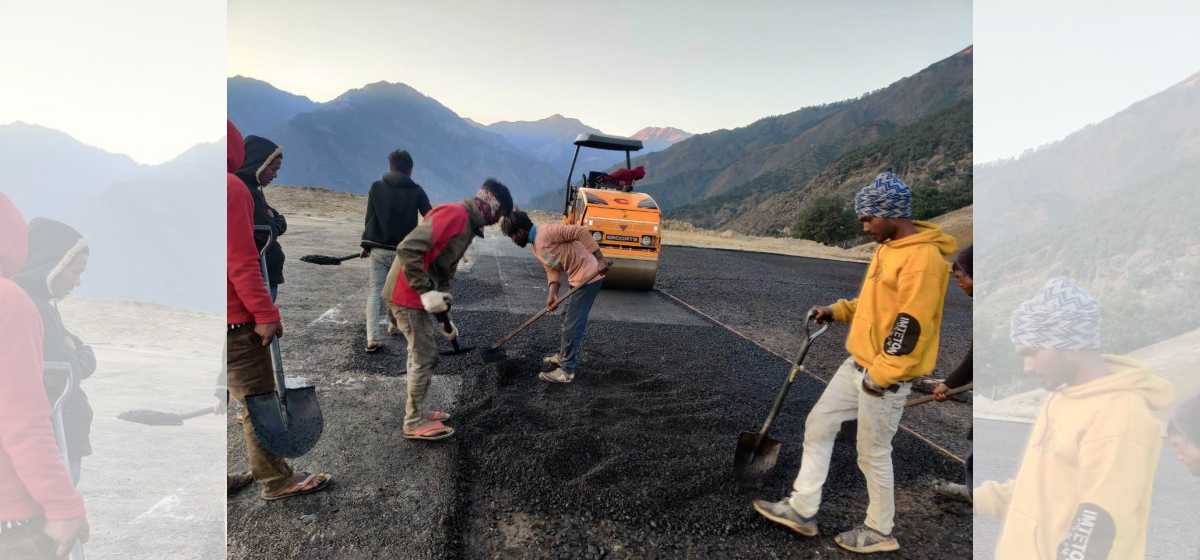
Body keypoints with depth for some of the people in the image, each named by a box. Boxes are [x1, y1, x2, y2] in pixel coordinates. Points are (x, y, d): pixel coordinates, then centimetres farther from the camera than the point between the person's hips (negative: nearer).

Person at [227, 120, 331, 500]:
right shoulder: (231, 187, -16)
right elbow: (242, 260, -20)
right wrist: (265, 314, -16)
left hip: (235, 313, 8)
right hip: (235, 316, -8)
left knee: (250, 396, 15)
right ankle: (276, 480, 12)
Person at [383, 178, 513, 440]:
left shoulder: (467, 224, 16)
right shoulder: (454, 213, -17)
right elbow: (408, 249, -26)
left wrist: (444, 315, 20)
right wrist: (425, 291, -25)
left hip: (419, 296, 10)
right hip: (408, 294, -10)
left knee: (423, 354, 17)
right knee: (424, 357, -1)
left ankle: (416, 413, 30)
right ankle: (413, 423, 12)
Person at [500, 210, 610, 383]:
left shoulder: (546, 232, -19)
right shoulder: (535, 247, 11)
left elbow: (581, 232, -23)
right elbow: (552, 269, 10)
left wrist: (600, 258, -26)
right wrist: (552, 294, -6)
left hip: (588, 276, -10)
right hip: (578, 278, 10)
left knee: (573, 325, -5)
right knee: (570, 320, 23)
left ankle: (567, 371, 4)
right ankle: (563, 356, 40)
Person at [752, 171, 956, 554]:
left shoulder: (923, 257, -22)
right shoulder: (888, 247, 9)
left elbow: (911, 326, -25)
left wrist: (880, 375, -22)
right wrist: (838, 311, 10)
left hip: (886, 377, -10)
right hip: (857, 364, 10)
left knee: (873, 455, 5)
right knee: (817, 426, 13)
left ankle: (880, 532, 26)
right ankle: (802, 510, 23)